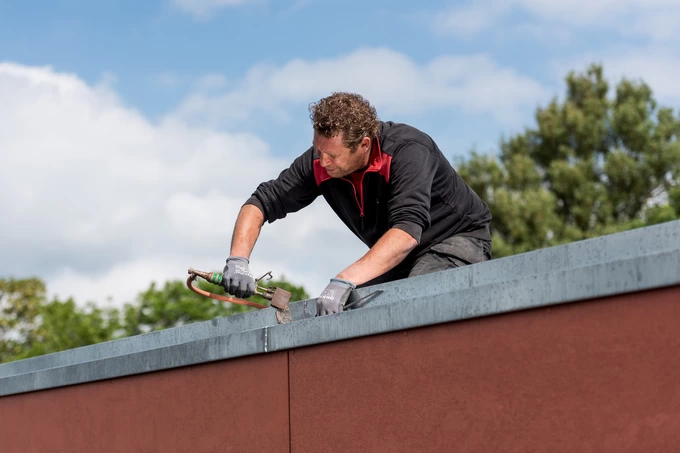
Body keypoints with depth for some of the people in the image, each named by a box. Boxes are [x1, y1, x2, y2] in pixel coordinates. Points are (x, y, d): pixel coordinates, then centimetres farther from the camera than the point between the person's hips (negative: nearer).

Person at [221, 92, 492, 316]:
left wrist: (345, 281, -54)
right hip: (396, 258, 6)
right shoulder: (319, 163, -15)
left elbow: (407, 232, -44)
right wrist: (238, 259, -27)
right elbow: (261, 202, -8)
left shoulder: (408, 151, -32)